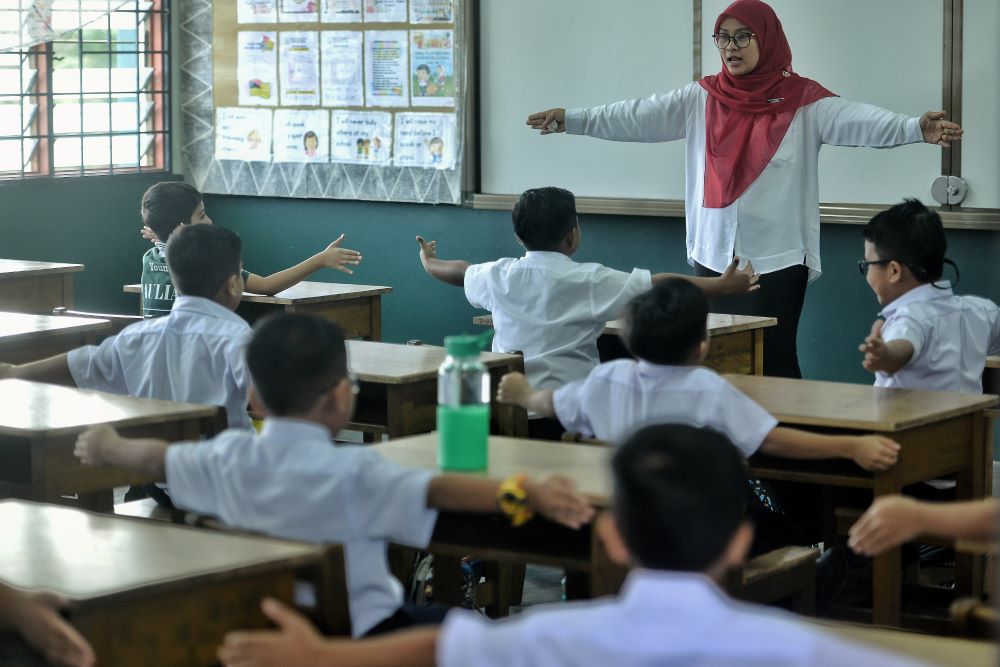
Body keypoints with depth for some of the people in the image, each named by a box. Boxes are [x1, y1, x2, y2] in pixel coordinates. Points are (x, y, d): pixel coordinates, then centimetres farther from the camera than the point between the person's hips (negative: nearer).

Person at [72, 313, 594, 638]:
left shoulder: (230, 459, -3)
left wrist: (108, 447, 35)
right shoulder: (351, 474, -22)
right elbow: (437, 490, -35)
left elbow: (156, 458, 15)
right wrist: (526, 494, -44)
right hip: (360, 636, -8)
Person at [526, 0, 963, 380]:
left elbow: (859, 122, -18)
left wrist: (917, 128, -36)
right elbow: (639, 118, 1)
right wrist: (573, 120, -8)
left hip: (778, 258, -4)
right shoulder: (701, 100, 6)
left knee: (774, 364, 0)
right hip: (713, 256, 4)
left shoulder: (803, 102, -5)